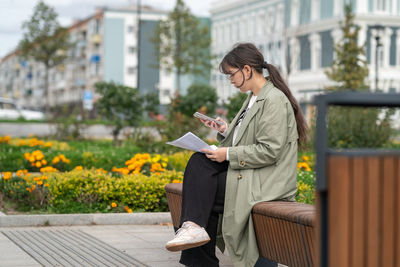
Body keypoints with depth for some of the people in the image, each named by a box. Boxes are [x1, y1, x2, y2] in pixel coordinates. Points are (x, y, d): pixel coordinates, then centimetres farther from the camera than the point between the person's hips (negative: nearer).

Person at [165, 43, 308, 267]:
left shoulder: (274, 100, -15)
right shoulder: (254, 97, 16)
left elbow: (269, 151, -21)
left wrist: (228, 154, -17)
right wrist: (226, 131, 6)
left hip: (267, 181, -9)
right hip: (247, 170, 9)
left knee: (201, 188, -13)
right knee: (199, 161, -6)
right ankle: (194, 227, -11)